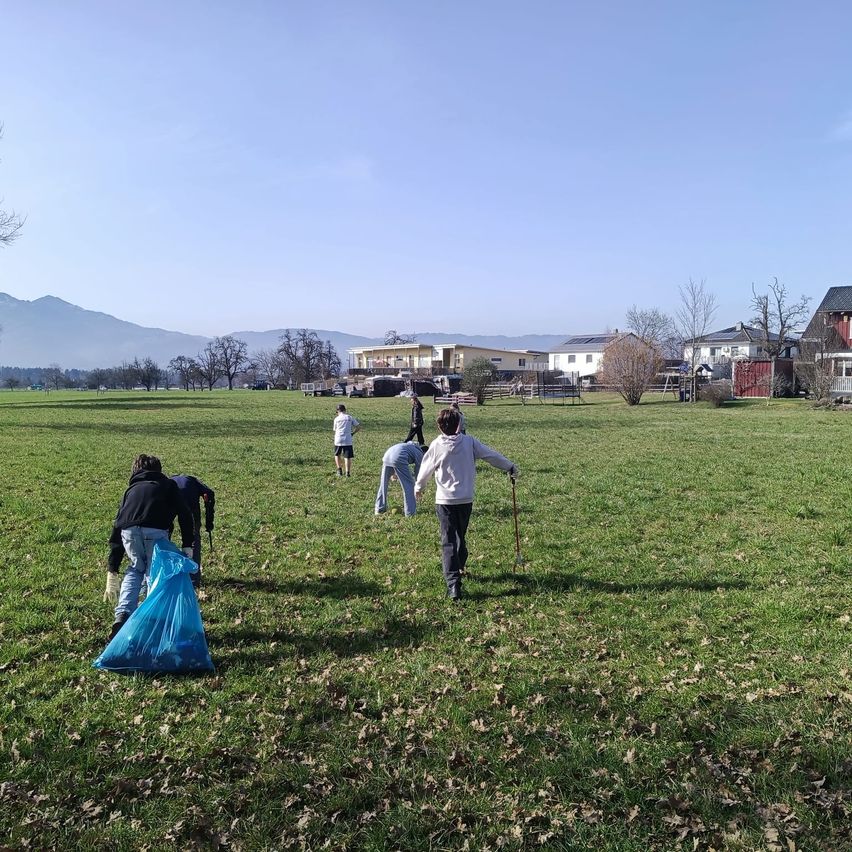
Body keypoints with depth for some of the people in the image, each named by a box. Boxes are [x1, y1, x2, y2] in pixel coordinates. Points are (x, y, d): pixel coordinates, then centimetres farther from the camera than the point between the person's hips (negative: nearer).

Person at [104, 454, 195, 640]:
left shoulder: (131, 490, 35)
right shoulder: (168, 485, 29)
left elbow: (117, 528, 33)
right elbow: (184, 513, 12)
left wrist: (112, 572, 36)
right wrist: (187, 545, 10)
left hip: (129, 530, 3)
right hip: (155, 529, -3)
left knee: (135, 569, 28)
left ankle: (122, 616, 15)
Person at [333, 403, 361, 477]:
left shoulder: (336, 419, 7)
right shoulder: (350, 417, 7)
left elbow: (335, 430, 10)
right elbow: (358, 426, 6)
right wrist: (352, 433, 16)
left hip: (338, 440, 1)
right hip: (348, 440, -1)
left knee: (337, 455, 21)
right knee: (348, 457, 4)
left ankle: (339, 469, 10)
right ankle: (348, 472, -2)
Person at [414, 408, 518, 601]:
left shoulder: (436, 445, -5)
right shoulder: (469, 442, -2)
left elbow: (426, 468, 7)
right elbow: (491, 455, 5)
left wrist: (418, 487, 25)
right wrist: (511, 467, 21)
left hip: (445, 500, -3)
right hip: (466, 499, 3)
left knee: (448, 542, -4)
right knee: (460, 536, 23)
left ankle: (453, 583, -16)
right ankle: (459, 568, 42)